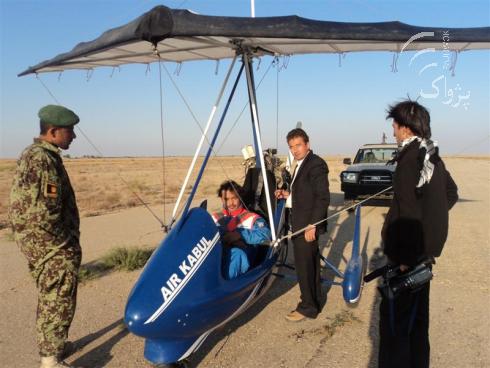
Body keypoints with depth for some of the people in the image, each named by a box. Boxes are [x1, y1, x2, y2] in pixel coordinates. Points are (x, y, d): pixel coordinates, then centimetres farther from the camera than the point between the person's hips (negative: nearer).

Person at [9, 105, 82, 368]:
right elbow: (42, 214, -26)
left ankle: (48, 345, 39)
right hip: (53, 249, -10)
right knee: (59, 303, 0)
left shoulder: (33, 155, 11)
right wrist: (64, 242, -13)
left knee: (49, 299, 23)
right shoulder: (42, 159, -21)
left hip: (43, 247, 10)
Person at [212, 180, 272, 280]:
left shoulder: (252, 218, 21)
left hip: (239, 259, -2)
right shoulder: (215, 217, 30)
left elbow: (265, 234, 0)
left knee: (236, 253, -37)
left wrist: (240, 234, -10)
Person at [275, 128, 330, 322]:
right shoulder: (299, 165, 14)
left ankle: (308, 307, 14)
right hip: (299, 223, 9)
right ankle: (314, 301, 31)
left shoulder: (316, 164, -14)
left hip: (307, 224, -9)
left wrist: (312, 225, -21)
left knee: (304, 266, -1)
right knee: (310, 264, 18)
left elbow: (323, 197, -18)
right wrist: (288, 194, 5)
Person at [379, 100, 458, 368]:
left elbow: (409, 212, -24)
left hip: (408, 253, -10)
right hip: (424, 248, 10)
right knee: (416, 315, 22)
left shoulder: (412, 158, -19)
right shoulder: (432, 156, 10)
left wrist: (405, 257, -21)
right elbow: (451, 193, 23)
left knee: (395, 317, -1)